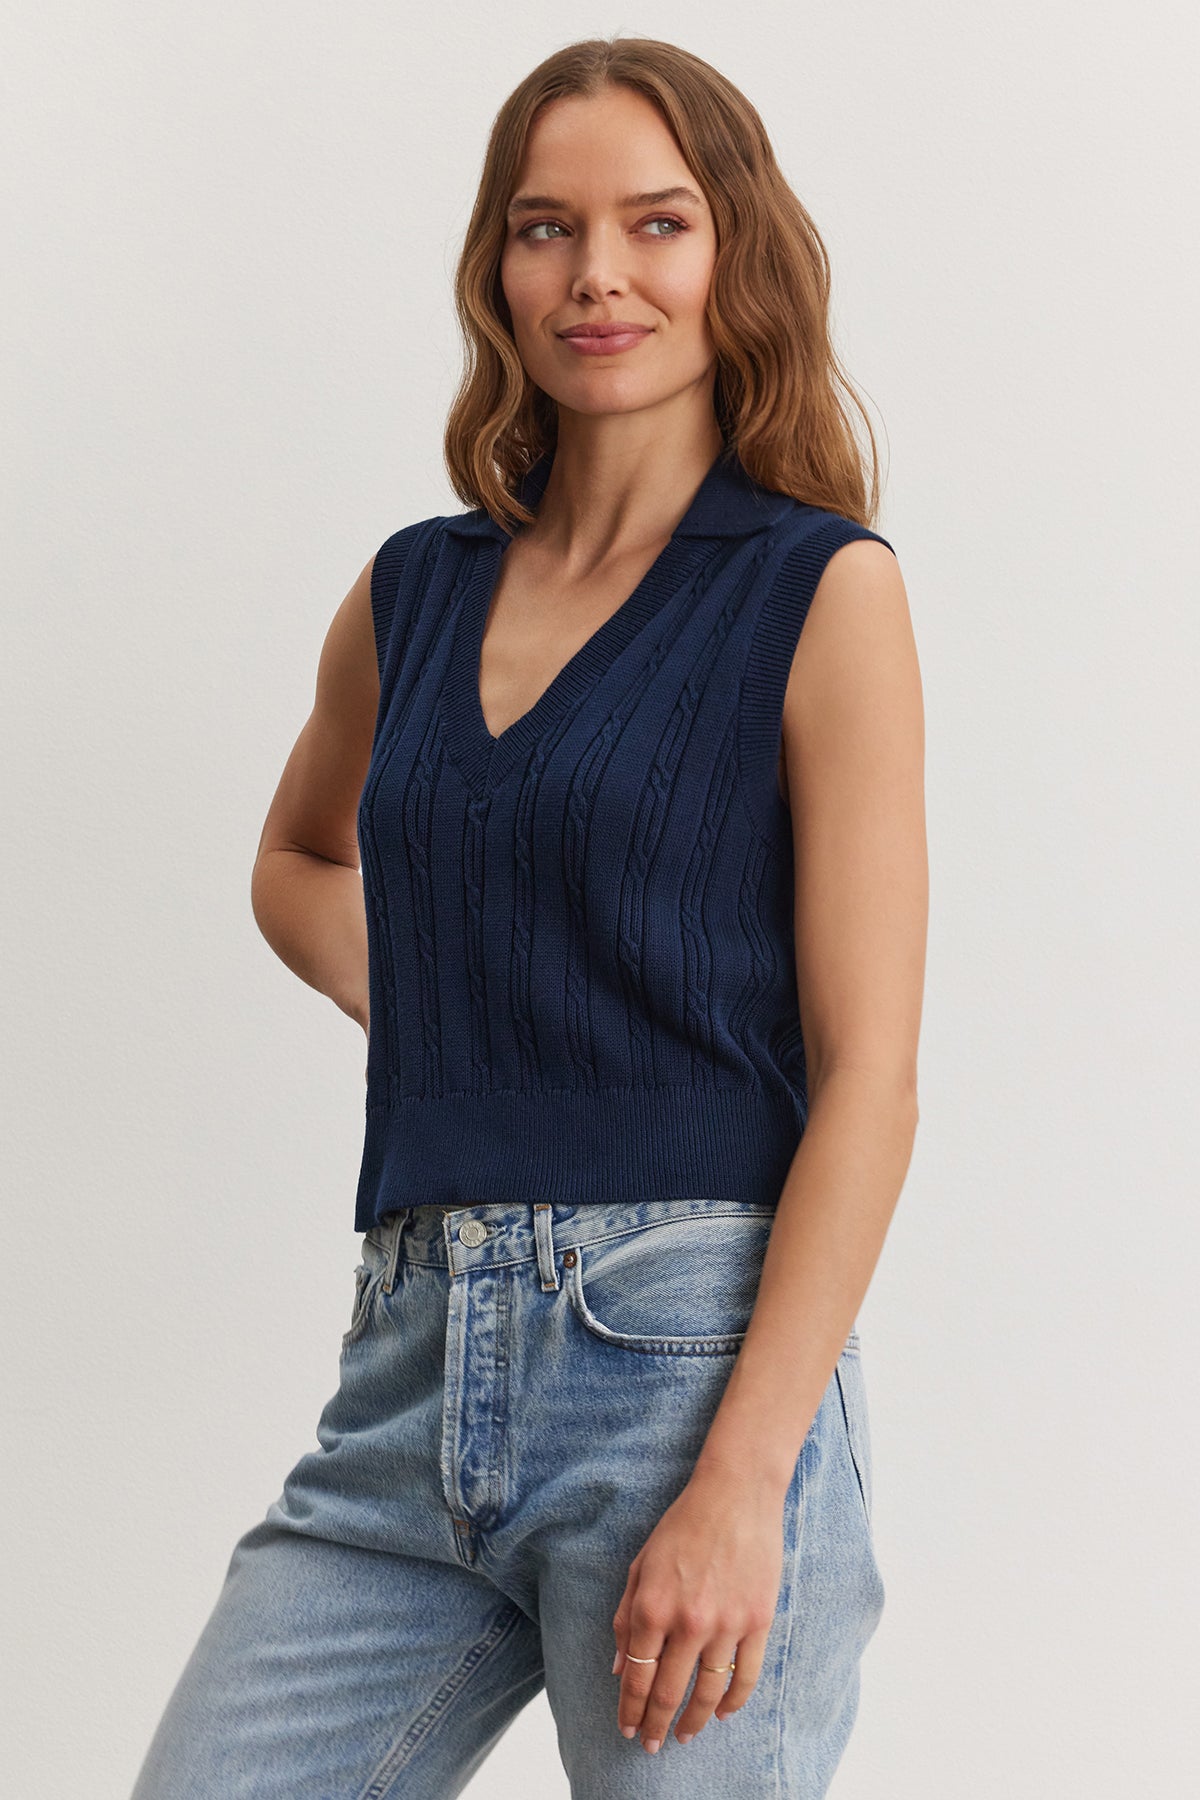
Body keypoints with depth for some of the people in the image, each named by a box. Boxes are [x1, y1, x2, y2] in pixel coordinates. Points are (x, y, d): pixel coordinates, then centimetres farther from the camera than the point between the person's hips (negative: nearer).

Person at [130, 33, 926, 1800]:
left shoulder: (822, 593, -2)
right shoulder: (410, 596, 12)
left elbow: (868, 1077, -8)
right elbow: (298, 859, 33)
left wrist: (743, 1483, -16)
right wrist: (440, 1025, 12)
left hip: (688, 1350, -4)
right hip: (413, 1360, 5)